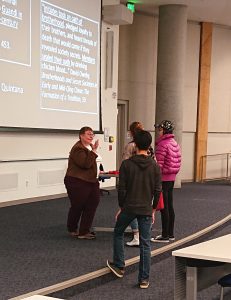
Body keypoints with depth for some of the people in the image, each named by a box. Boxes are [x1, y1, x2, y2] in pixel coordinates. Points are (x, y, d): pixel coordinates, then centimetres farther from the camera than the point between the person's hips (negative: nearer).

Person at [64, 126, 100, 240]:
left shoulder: (88, 148, 16)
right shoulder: (78, 149, -16)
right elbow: (85, 164, -27)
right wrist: (94, 151, -26)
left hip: (89, 182, 9)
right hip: (77, 183, -9)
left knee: (92, 205, -1)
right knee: (77, 207, 4)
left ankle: (84, 232, 6)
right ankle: (72, 230, 28)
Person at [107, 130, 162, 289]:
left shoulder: (127, 164, -8)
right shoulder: (155, 166, -2)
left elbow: (122, 189, -6)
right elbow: (157, 190, 0)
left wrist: (121, 207, 6)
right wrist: (153, 209, 11)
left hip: (128, 208, -1)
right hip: (146, 210, 1)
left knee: (118, 233, 23)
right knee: (145, 244, 5)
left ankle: (119, 266, 29)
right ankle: (144, 279, 7)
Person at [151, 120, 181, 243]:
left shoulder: (162, 144, -17)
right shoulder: (175, 143, 11)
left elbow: (159, 164, -20)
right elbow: (177, 162, 14)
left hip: (163, 178, -9)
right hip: (172, 178, 9)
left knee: (164, 207, -3)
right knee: (169, 206, 14)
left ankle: (165, 236, 2)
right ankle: (170, 234, 22)